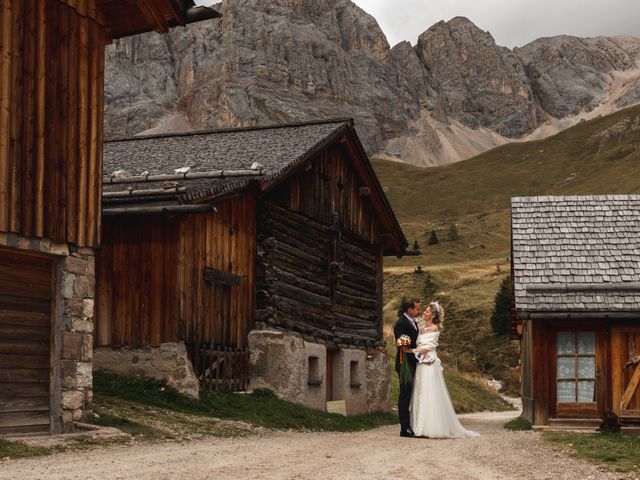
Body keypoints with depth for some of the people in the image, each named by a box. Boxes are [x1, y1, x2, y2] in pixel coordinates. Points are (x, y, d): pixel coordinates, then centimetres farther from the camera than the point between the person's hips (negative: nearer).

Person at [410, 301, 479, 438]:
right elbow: (418, 344, 14)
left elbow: (428, 346, -12)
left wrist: (413, 350, -19)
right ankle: (421, 427, 8)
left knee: (429, 394, -9)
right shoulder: (422, 327, 17)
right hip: (420, 363, 8)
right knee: (420, 394, 6)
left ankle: (432, 428, -8)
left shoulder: (434, 328, -5)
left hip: (429, 363, -8)